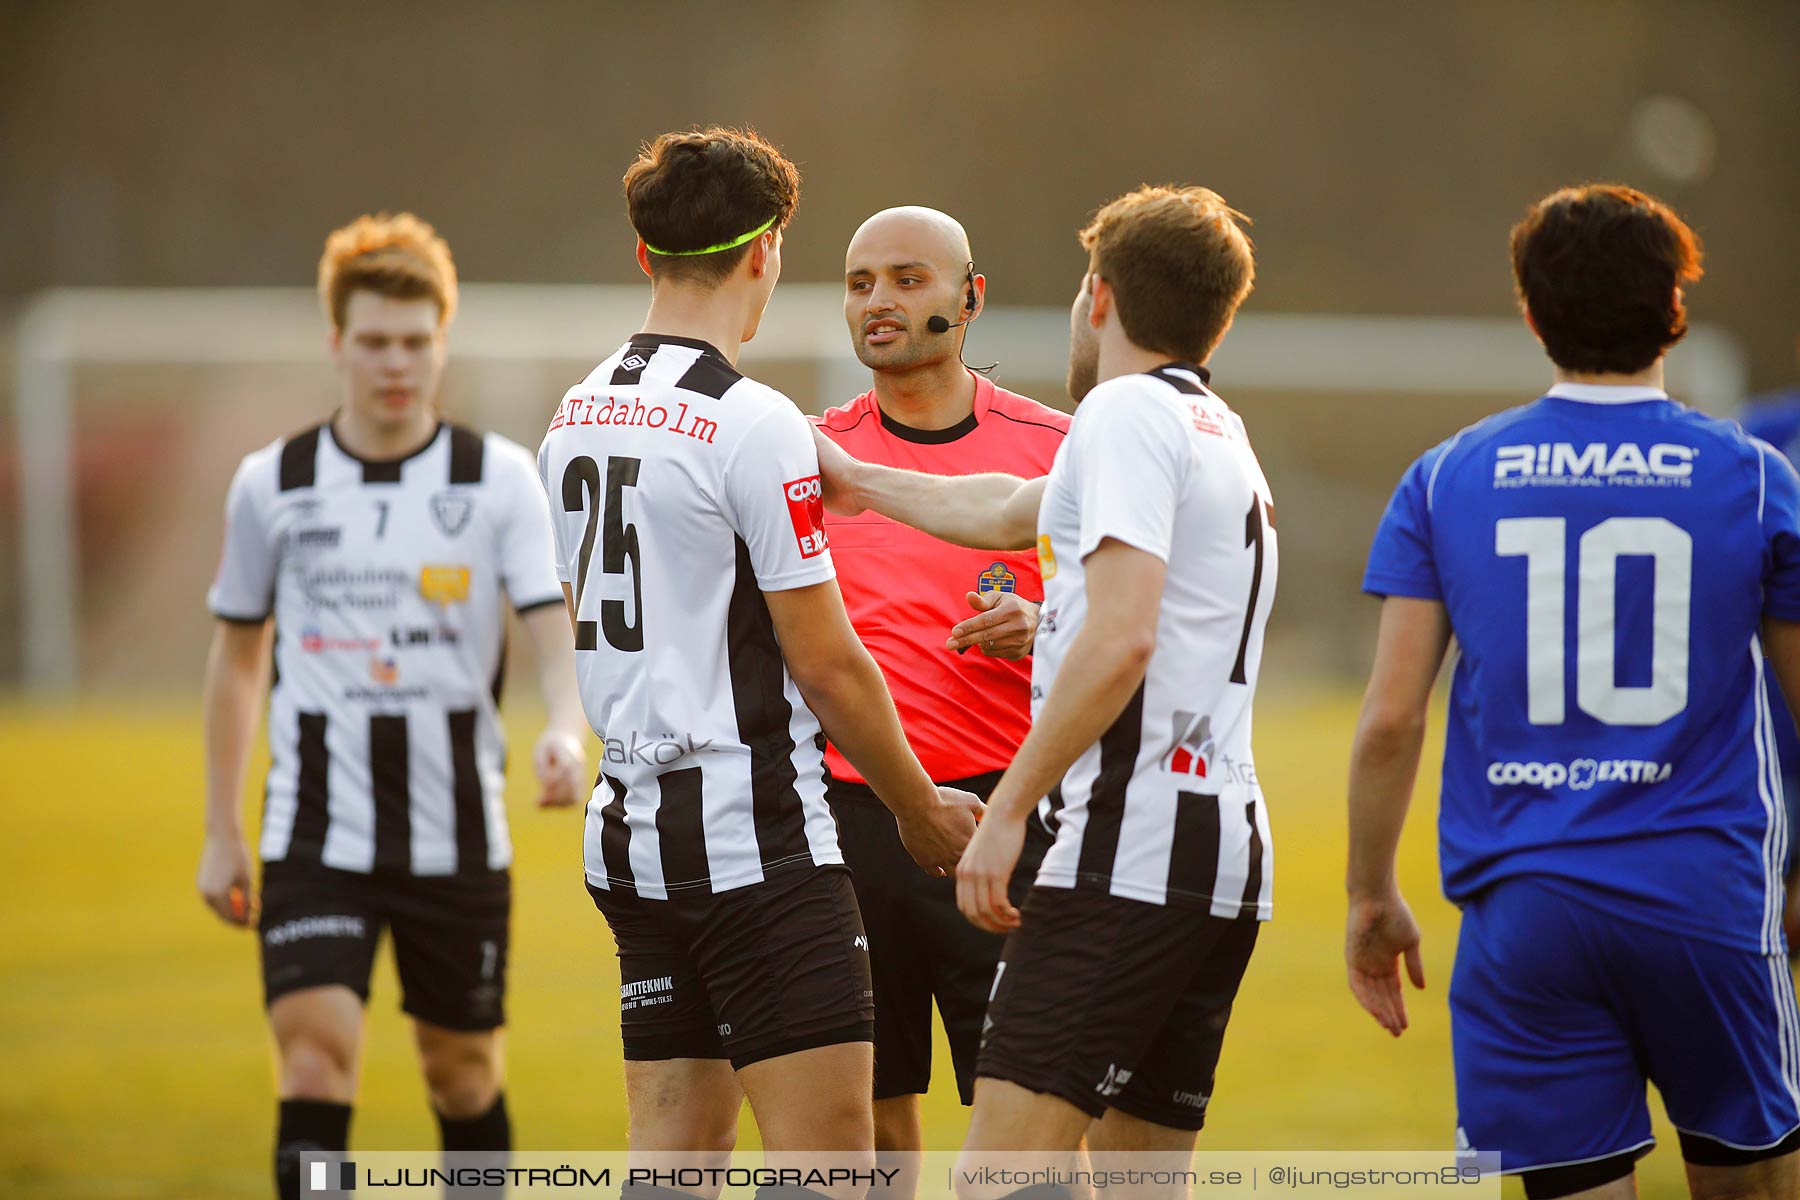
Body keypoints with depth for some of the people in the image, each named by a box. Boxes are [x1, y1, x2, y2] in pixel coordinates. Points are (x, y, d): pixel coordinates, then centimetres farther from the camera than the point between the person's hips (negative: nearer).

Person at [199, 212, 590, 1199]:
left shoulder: (500, 478, -2)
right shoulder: (272, 484, 3)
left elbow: (554, 624, -12)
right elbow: (237, 653, 13)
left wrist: (565, 729, -34)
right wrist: (220, 832, 12)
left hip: (457, 833, 0)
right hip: (316, 832, 0)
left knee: (463, 1075, 11)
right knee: (315, 1056, -16)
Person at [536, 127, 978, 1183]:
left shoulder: (578, 415, 11)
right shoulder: (754, 424, -13)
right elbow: (825, 664, -12)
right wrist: (922, 810, 1)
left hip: (631, 830, 8)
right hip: (756, 838, -8)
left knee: (674, 1156, 9)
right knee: (830, 1162, -8)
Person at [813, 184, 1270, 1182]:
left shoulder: (1127, 411, -6)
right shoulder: (1216, 432, 24)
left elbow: (1121, 638, -19)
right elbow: (1012, 510, 41)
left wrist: (1007, 809, -17)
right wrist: (860, 483, 55)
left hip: (1132, 840, -10)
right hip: (1227, 853, 10)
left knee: (998, 1184, -15)